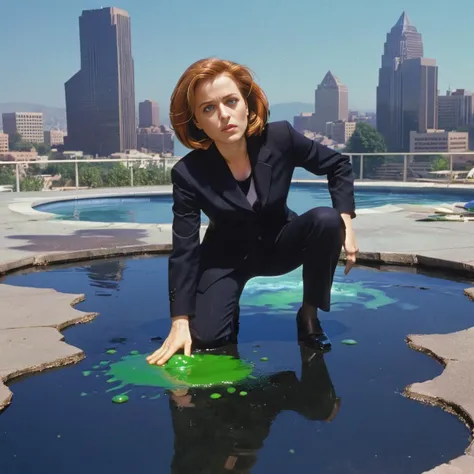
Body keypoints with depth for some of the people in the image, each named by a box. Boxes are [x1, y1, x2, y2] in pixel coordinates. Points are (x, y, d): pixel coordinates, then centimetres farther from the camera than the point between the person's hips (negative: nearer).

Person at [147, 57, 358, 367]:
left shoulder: (280, 138, -23)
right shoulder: (188, 173, -25)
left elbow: (338, 165, -6)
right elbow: (184, 251, -21)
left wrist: (345, 221, -19)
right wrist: (180, 322, -24)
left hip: (279, 243, 1)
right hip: (227, 257, -1)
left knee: (325, 221, -29)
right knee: (206, 338, -18)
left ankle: (309, 315, -8)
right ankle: (230, 311, 20)